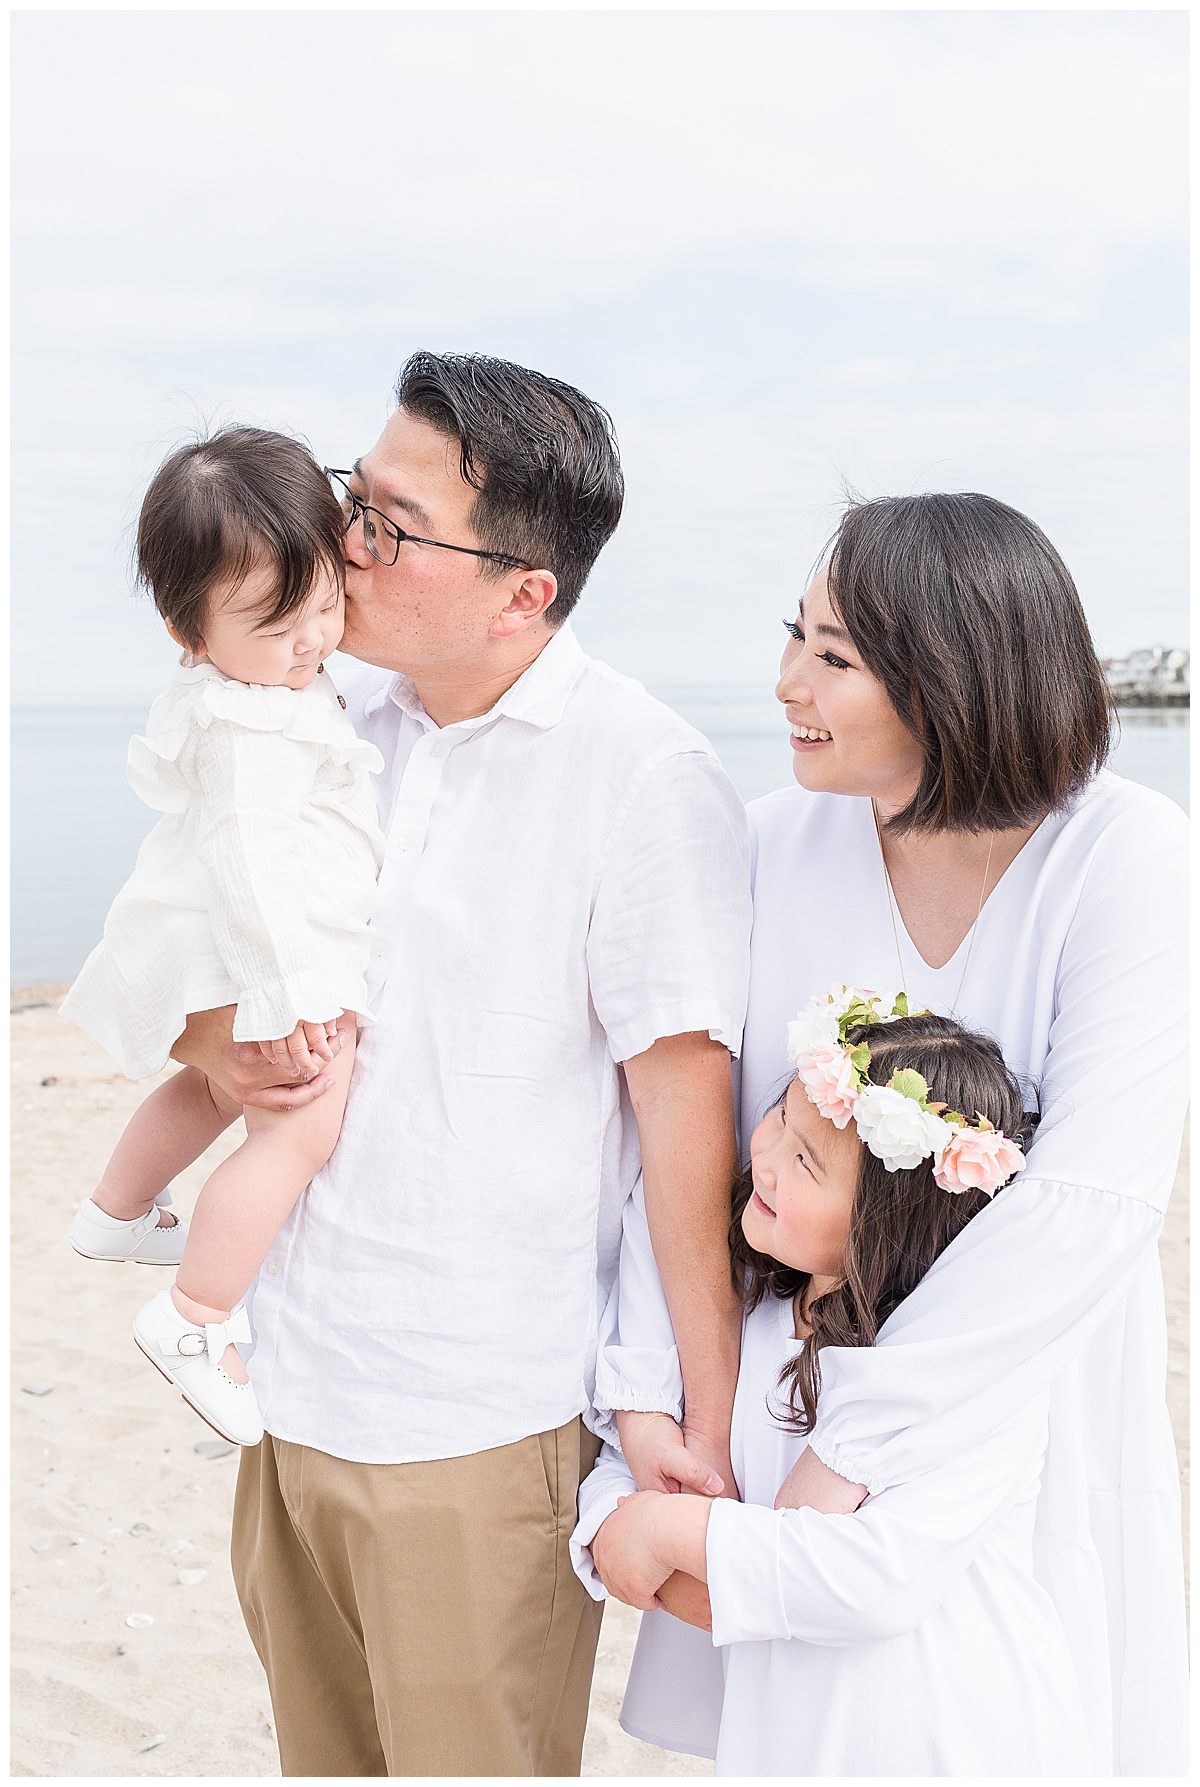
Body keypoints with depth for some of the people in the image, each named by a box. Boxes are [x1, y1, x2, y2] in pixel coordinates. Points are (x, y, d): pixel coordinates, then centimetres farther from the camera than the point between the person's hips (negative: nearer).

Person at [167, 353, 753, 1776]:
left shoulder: (644, 780, -16)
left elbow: (688, 1119, -16)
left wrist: (709, 1429, -14)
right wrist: (214, 1039, -6)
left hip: (482, 1435, -6)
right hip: (292, 1391, 7)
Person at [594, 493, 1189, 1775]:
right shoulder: (778, 840, -8)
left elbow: (1091, 1199, -26)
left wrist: (852, 1448, -27)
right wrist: (646, 1381, -16)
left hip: (1021, 1406, -2)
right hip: (791, 1383, 3)